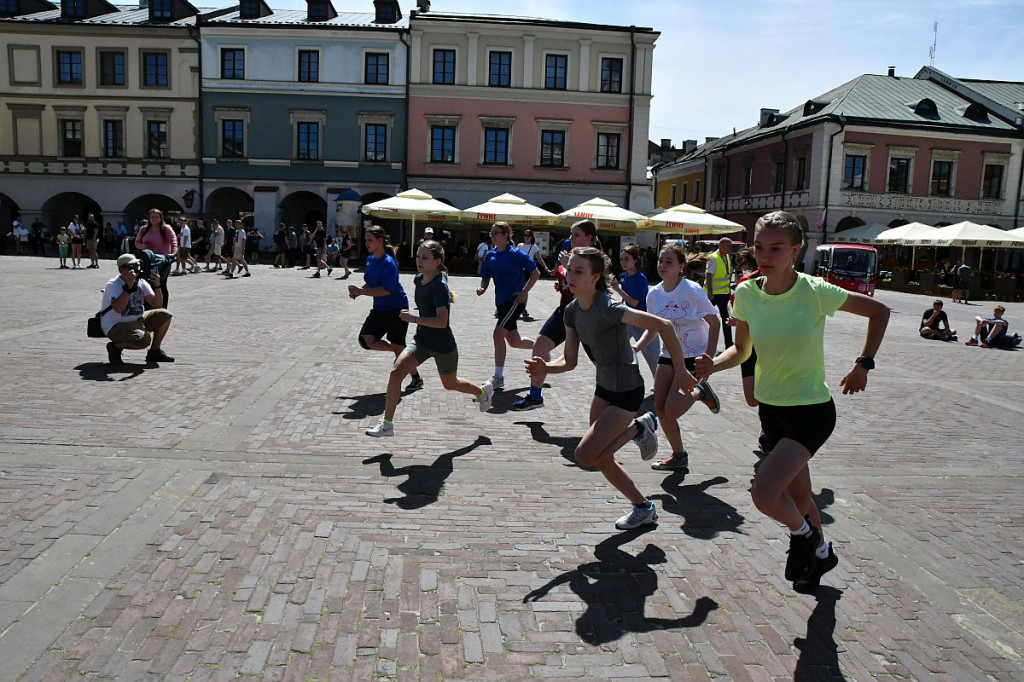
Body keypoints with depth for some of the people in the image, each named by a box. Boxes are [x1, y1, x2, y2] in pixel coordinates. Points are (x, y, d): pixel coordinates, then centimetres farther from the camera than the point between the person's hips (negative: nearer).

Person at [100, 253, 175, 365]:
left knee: (164, 315, -2)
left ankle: (154, 352, 10)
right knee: (145, 339, -32)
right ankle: (115, 347, -3)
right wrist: (129, 286, -37)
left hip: (136, 320, 8)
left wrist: (156, 286, -18)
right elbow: (118, 308, -34)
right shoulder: (113, 285, -17)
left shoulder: (141, 283, 1)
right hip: (115, 326, -8)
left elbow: (157, 305, -4)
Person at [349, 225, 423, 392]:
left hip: (396, 309, -8)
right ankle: (398, 354, 16)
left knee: (398, 347, 0)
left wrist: (360, 291, -24)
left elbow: (386, 290, -26)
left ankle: (417, 379, 19)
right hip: (379, 309, 8)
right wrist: (358, 292, -1)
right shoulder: (370, 259, 5)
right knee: (366, 340, -6)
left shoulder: (388, 263, -20)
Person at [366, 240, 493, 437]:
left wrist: (415, 319, -35)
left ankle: (482, 391, 48)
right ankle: (387, 423, -6)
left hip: (443, 345, -6)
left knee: (450, 384, 16)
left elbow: (442, 321, -29)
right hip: (422, 339, 6)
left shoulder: (440, 286, -23)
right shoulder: (419, 280, 1)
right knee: (396, 371, -13)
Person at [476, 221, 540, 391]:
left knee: (498, 334, -18)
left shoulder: (516, 254, -10)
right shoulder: (490, 255, 6)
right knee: (513, 341, 13)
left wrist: (524, 292, -14)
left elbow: (535, 273, -5)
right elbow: (486, 277, 12)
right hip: (501, 300, 7)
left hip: (516, 299, -7)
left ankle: (498, 378, -9)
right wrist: (482, 289, -9)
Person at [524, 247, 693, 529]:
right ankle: (644, 508, 34)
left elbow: (663, 326, -29)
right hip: (604, 387, 8)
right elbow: (569, 361, 0)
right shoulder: (572, 311, -2)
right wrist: (545, 368, -21)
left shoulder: (607, 309, -28)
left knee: (585, 455, -14)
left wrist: (681, 372, -24)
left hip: (627, 391, -8)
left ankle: (639, 428, 7)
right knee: (602, 460, 14)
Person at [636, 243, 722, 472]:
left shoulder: (692, 290, -17)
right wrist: (636, 347, -6)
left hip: (694, 357, -6)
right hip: (669, 355, 6)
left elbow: (714, 323, -12)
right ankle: (679, 456, 20)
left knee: (672, 411, -13)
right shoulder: (654, 294, 0)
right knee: (660, 409, 1)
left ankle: (699, 392, 17)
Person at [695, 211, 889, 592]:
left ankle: (802, 533, 13)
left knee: (764, 492, -21)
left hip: (812, 410, -5)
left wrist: (864, 365, -7)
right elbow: (741, 350, 5)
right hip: (770, 407, 5)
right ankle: (820, 552, 48)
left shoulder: (815, 292, -18)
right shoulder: (746, 294, -7)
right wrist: (713, 365, -15)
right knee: (797, 495, 19)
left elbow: (879, 311, -4)